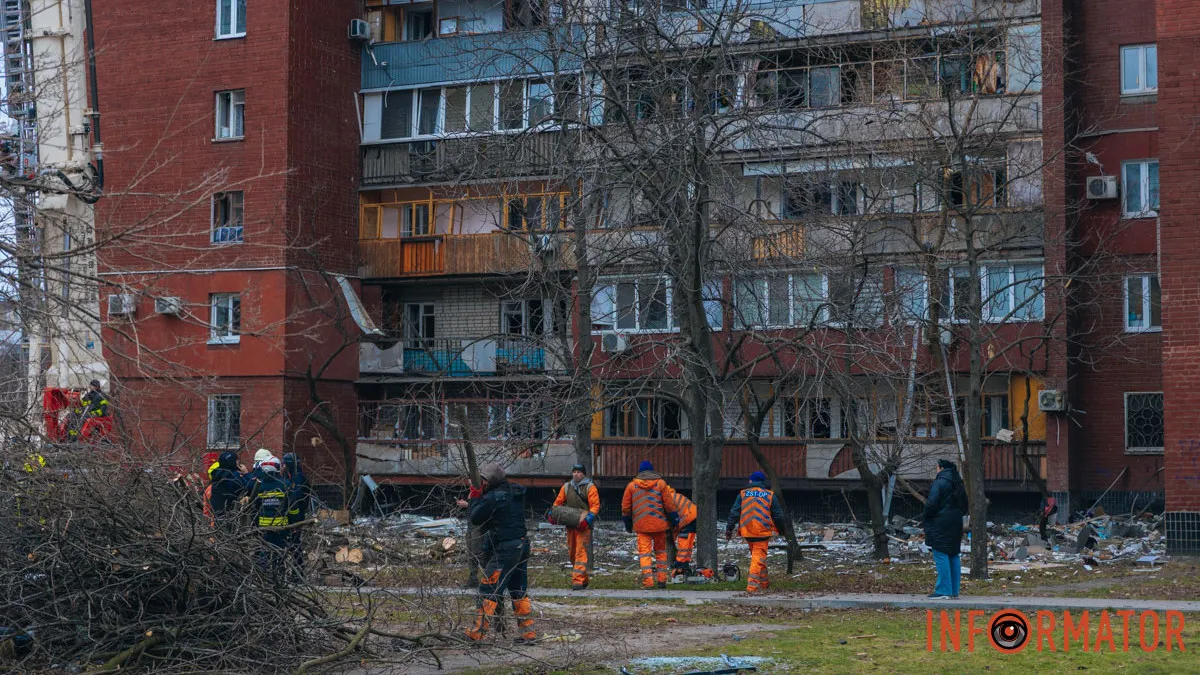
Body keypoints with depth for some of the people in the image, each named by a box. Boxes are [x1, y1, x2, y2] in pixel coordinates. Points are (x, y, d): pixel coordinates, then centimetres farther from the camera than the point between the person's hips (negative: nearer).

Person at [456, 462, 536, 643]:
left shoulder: (493, 497, -16)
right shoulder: (515, 492, 10)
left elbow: (475, 519, -6)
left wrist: (475, 498, 5)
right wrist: (470, 505, 24)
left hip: (504, 549, -8)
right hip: (521, 546, 8)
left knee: (488, 591, -3)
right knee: (519, 592, 14)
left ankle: (477, 633, -2)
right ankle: (528, 632, 14)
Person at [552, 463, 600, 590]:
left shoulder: (590, 487, -1)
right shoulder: (566, 487, 14)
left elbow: (595, 505, -7)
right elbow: (558, 502, 17)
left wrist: (588, 519, -20)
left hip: (583, 526, -6)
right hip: (570, 525, 6)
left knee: (581, 552, -13)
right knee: (571, 552, 10)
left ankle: (578, 580, -17)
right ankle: (583, 578, 23)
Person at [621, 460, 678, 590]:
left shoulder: (631, 485, 4)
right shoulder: (661, 483, 1)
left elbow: (625, 507, 7)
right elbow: (669, 504, 0)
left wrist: (628, 523, 18)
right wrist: (674, 520, 9)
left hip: (641, 524, -1)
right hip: (659, 523, 1)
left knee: (644, 552, 0)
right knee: (660, 550, 15)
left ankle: (648, 581, -11)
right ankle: (661, 579, 13)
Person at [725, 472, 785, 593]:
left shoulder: (743, 494, 3)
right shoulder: (770, 495, 1)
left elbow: (734, 513, 0)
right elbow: (778, 515, 5)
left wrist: (729, 529, 4)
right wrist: (779, 529, 18)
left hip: (747, 532, 3)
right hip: (763, 532, -3)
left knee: (756, 556, 19)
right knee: (759, 557, -2)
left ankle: (763, 582, 27)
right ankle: (752, 585, -13)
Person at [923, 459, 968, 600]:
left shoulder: (939, 483, -12)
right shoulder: (957, 484, 14)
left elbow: (931, 503, -18)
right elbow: (964, 505, 19)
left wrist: (925, 518, -3)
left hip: (940, 525, -8)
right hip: (956, 524, 8)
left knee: (941, 556, -7)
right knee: (953, 556, 11)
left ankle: (943, 590, -11)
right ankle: (954, 590, 14)